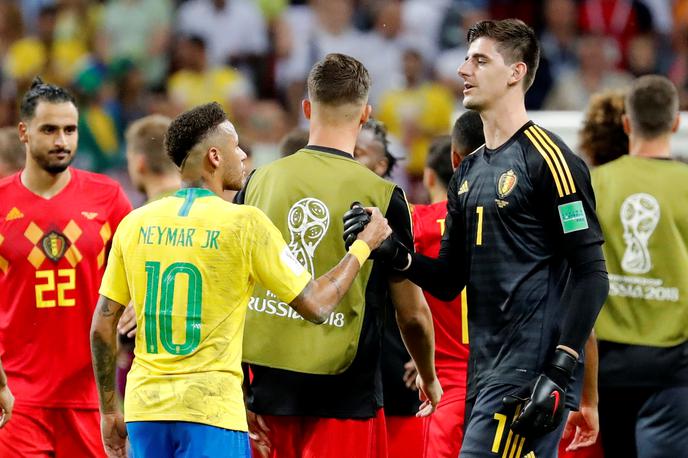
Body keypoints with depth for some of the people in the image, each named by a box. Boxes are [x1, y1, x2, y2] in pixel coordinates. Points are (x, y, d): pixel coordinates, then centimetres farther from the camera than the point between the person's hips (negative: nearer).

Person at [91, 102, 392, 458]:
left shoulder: (134, 224, 6)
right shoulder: (244, 223, -7)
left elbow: (102, 326, 8)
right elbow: (316, 306, -2)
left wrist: (109, 410, 18)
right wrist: (364, 245, 12)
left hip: (144, 406, 5)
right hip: (211, 410, -5)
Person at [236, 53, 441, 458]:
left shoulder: (259, 182, 5)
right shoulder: (382, 196, -5)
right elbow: (413, 314, 3)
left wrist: (239, 393, 12)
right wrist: (429, 379, 21)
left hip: (272, 383, 4)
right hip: (345, 394, -4)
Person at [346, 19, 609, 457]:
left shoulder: (547, 158, -7)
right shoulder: (468, 173, 18)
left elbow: (591, 273, -12)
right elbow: (450, 281, 19)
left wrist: (560, 371, -19)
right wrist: (396, 255, 0)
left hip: (531, 368, -8)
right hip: (484, 370, 8)